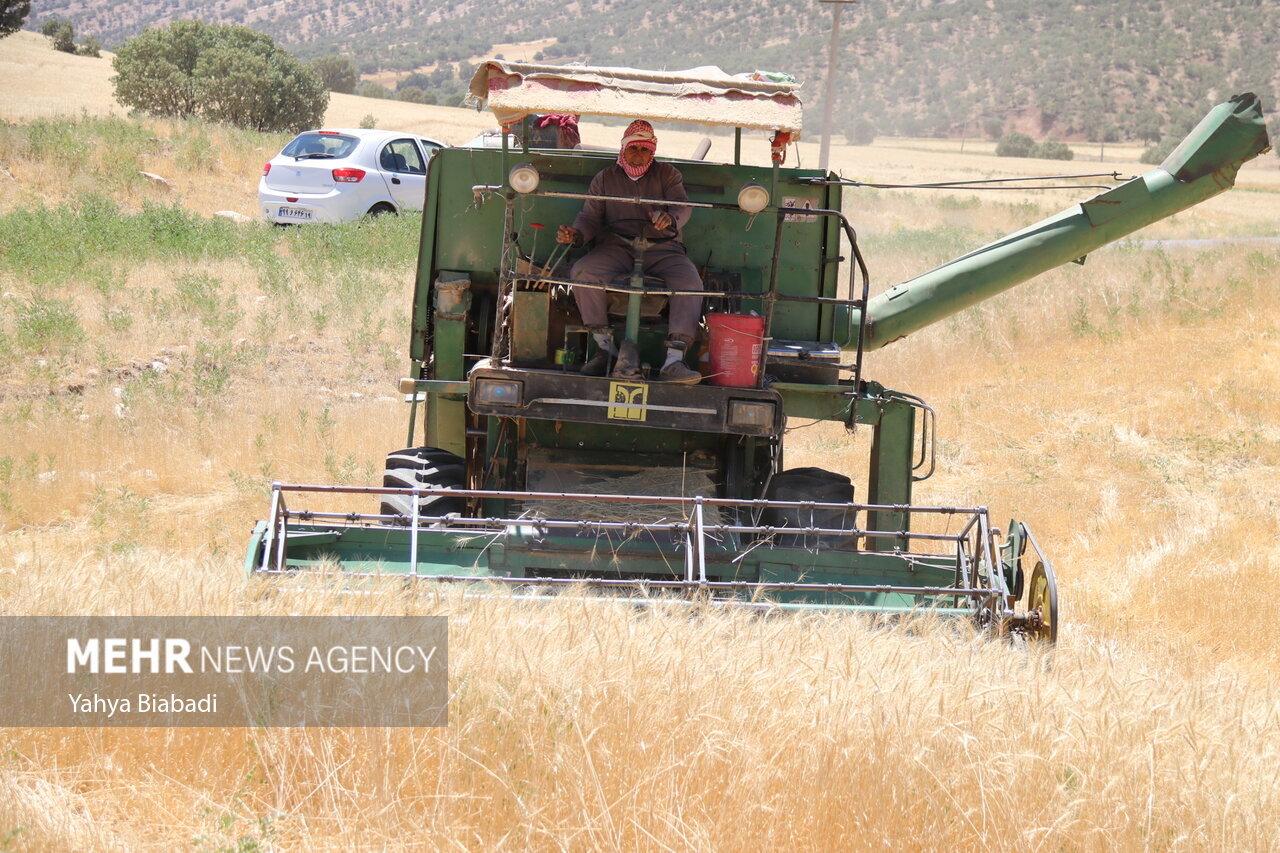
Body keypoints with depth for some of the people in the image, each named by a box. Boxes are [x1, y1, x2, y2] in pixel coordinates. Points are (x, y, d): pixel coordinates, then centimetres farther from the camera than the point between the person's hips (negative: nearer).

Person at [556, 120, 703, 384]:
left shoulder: (667, 174, 15)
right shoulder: (604, 179, 18)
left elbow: (683, 206, -1)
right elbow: (590, 217, 10)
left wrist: (670, 218, -27)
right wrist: (576, 234, -15)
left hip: (662, 249, 0)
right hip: (616, 247, 0)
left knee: (690, 282, -31)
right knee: (583, 272, -31)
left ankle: (674, 360, -40)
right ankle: (605, 348, -23)